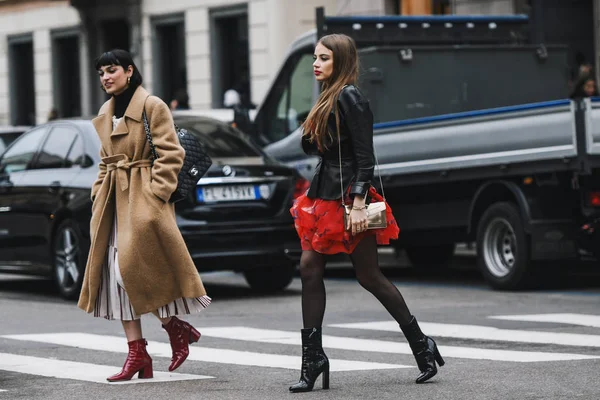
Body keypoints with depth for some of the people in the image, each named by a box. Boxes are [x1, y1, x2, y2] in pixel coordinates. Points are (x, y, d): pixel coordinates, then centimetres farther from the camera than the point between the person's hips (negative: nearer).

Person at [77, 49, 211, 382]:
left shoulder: (152, 106, -6)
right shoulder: (106, 113, 17)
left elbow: (170, 154, -10)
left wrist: (155, 193, -16)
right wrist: (99, 197, 12)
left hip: (143, 201, -7)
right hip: (114, 201, 7)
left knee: (135, 268, -14)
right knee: (117, 276, 1)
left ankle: (175, 328, 7)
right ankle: (136, 353, 2)